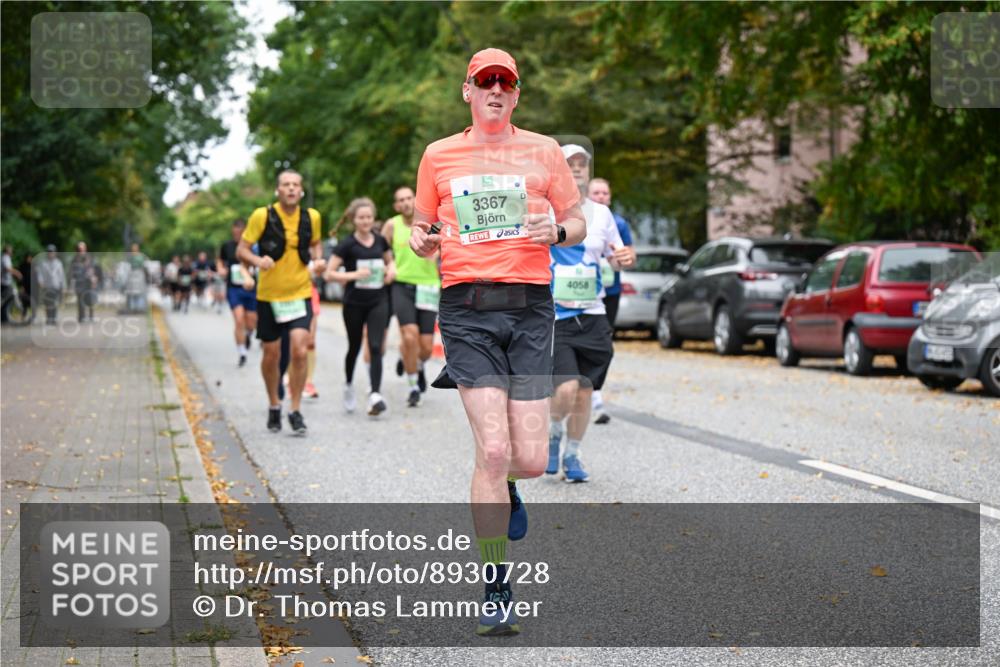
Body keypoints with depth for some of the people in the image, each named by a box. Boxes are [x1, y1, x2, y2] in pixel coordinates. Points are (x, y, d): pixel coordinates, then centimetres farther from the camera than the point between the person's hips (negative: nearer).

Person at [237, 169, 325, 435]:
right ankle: (274, 406, 31)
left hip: (300, 294, 1)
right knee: (271, 355, 8)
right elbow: (241, 249, -6)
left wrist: (318, 259, -3)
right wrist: (258, 260, -26)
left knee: (299, 351, -14)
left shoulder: (311, 217, -1)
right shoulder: (262, 216, -10)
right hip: (269, 295, -1)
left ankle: (295, 410, -1)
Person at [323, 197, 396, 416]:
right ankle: (348, 386, 39)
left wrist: (391, 269, 1)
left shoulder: (380, 241, 3)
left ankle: (375, 395, -18)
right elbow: (329, 273, -9)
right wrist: (354, 275, -21)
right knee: (354, 347, 14)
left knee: (375, 347, -11)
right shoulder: (347, 244, -7)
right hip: (354, 303, -2)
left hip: (378, 301, 2)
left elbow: (389, 259, 23)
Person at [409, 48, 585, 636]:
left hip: (530, 306, 1)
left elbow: (579, 224, 14)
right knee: (493, 450, -13)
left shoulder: (543, 151, 11)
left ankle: (502, 487, 37)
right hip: (467, 306, -1)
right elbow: (424, 230, 19)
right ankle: (497, 593, -1)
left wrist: (556, 231, -9)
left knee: (530, 459, -4)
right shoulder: (439, 155, 12)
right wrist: (423, 240, -5)